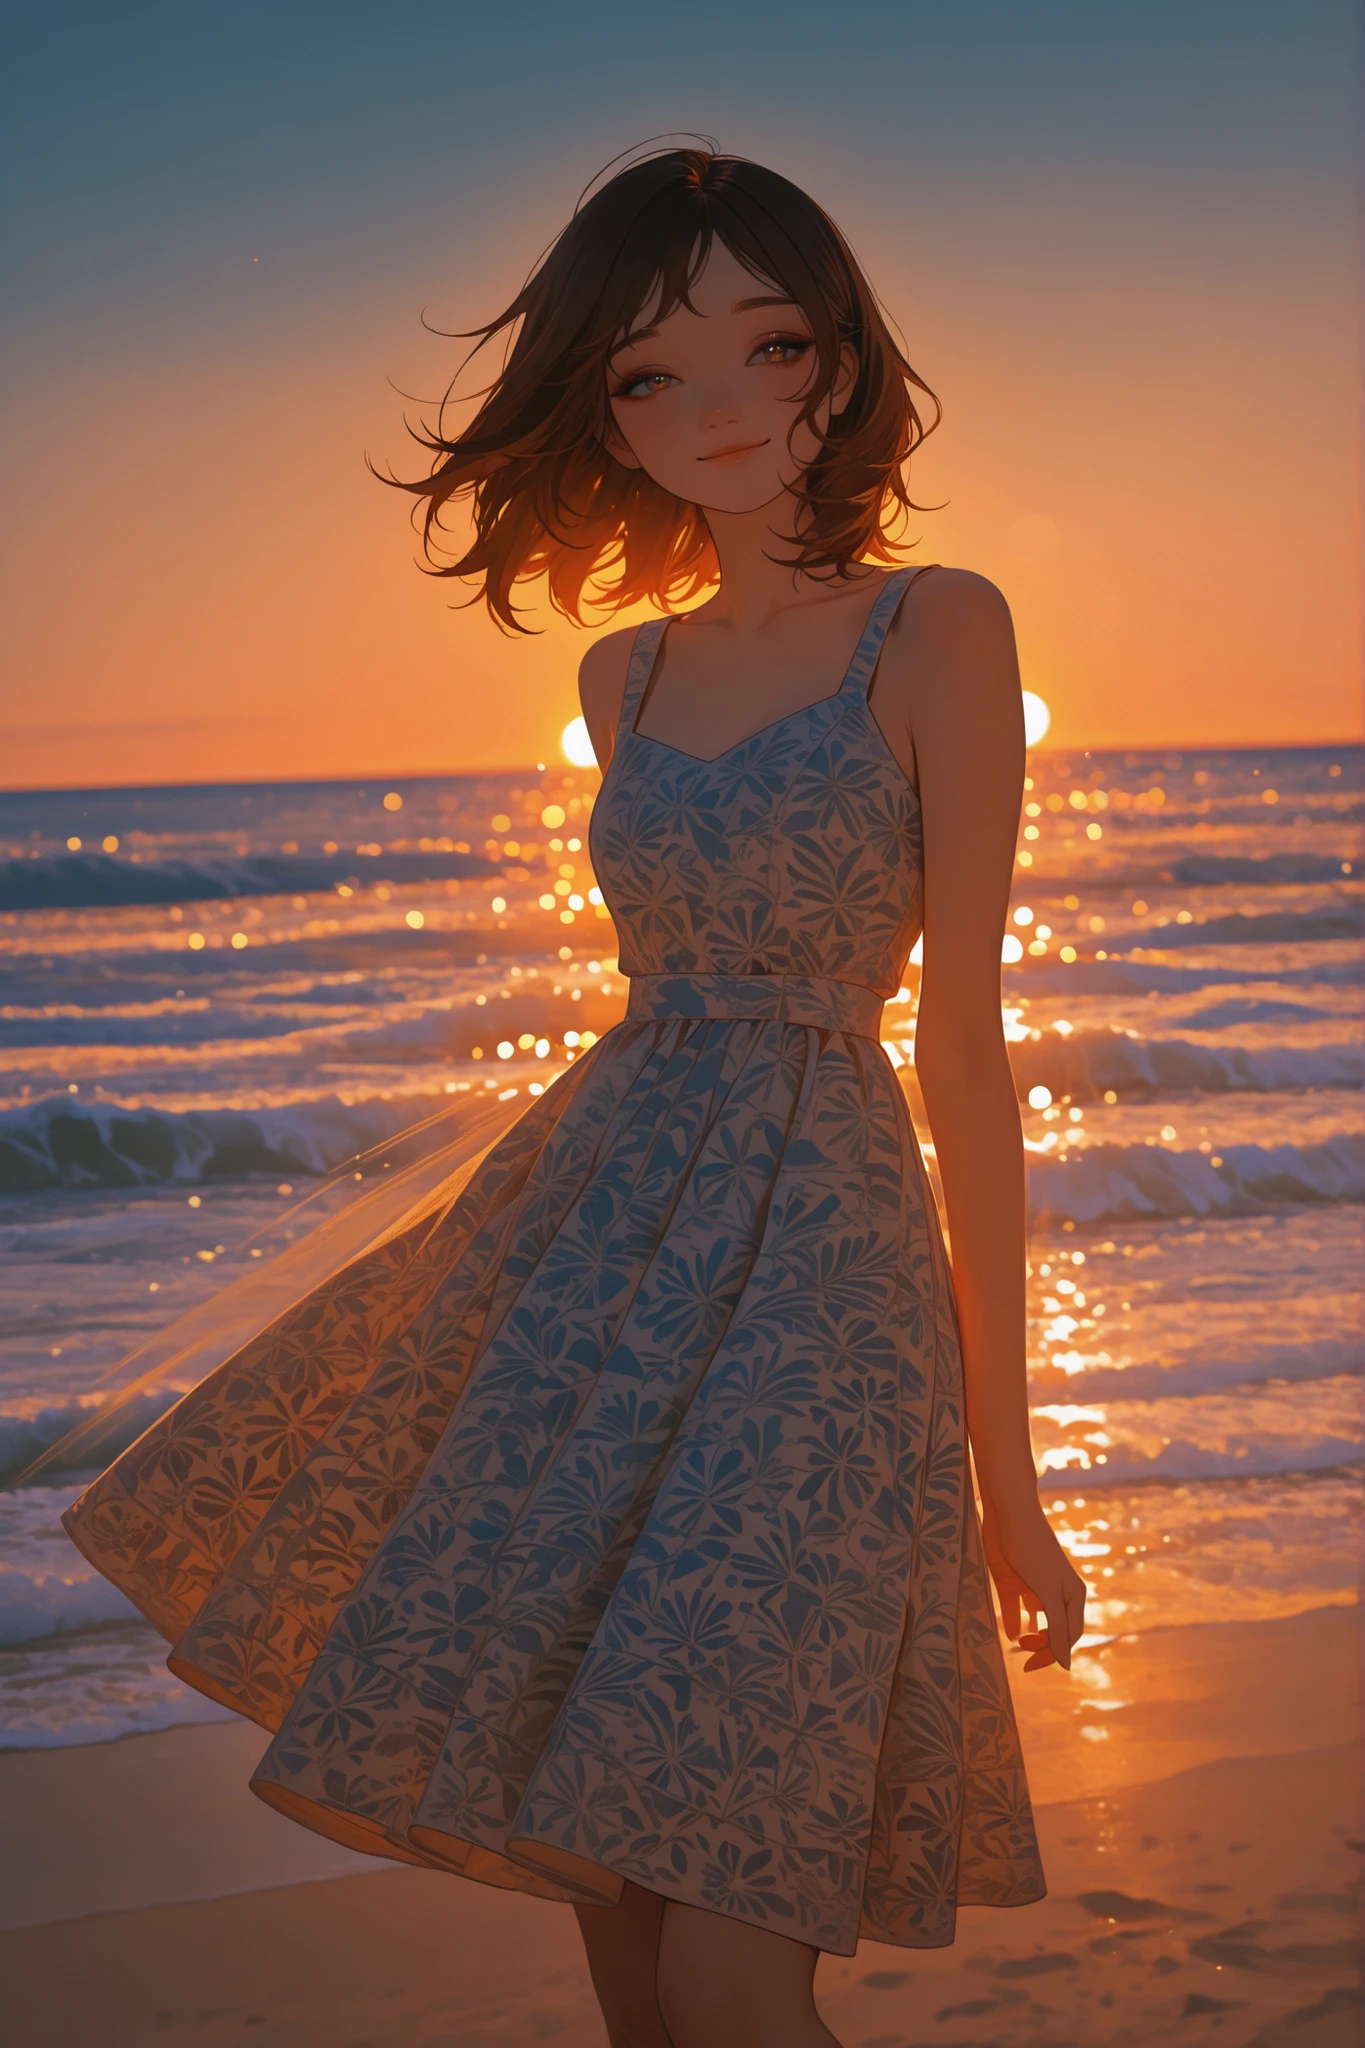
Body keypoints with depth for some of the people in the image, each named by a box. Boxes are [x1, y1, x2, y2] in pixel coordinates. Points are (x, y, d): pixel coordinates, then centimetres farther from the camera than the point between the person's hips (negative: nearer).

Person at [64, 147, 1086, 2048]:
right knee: (602, 1866, 11)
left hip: (812, 1241, -6)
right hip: (591, 1218, 6)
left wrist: (1003, 1458, -7)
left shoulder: (937, 632, -5)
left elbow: (966, 1049, -7)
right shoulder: (626, 674, 13)